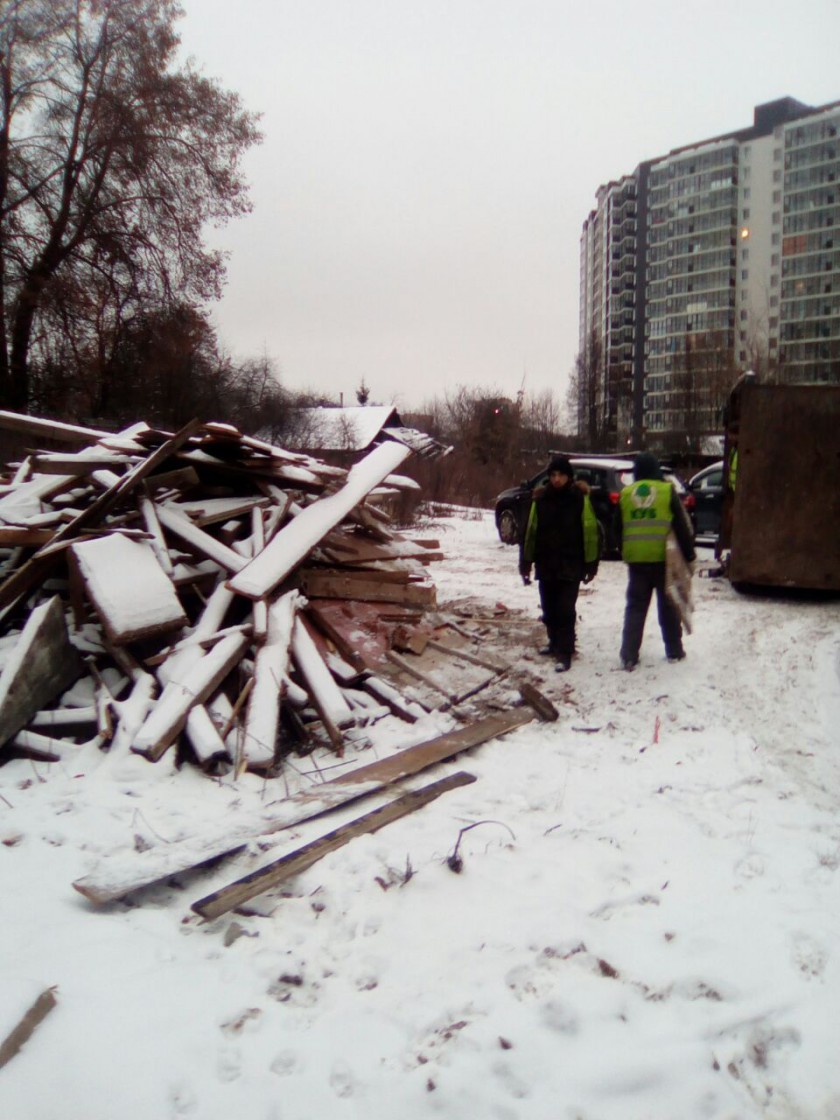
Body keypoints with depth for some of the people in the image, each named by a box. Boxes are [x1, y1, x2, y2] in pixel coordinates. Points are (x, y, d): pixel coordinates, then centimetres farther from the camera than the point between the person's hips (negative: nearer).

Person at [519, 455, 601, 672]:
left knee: (566, 610, -7)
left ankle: (564, 653, -2)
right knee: (549, 609, 14)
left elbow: (591, 532, -4)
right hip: (546, 565, 4)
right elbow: (529, 531, 6)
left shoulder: (580, 498, -5)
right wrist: (525, 562, 5)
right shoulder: (540, 499, 2)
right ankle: (555, 642, 34)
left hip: (571, 566, -4)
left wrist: (591, 563, -4)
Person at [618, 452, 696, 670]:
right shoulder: (667, 491, -2)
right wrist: (688, 554, 3)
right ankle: (674, 651, 21)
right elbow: (682, 526, -3)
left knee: (635, 607, 6)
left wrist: (623, 553, 21)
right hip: (664, 558, -2)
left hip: (635, 559, 2)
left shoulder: (625, 494, 6)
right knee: (668, 606, 12)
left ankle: (629, 656, -1)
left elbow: (617, 528, 12)